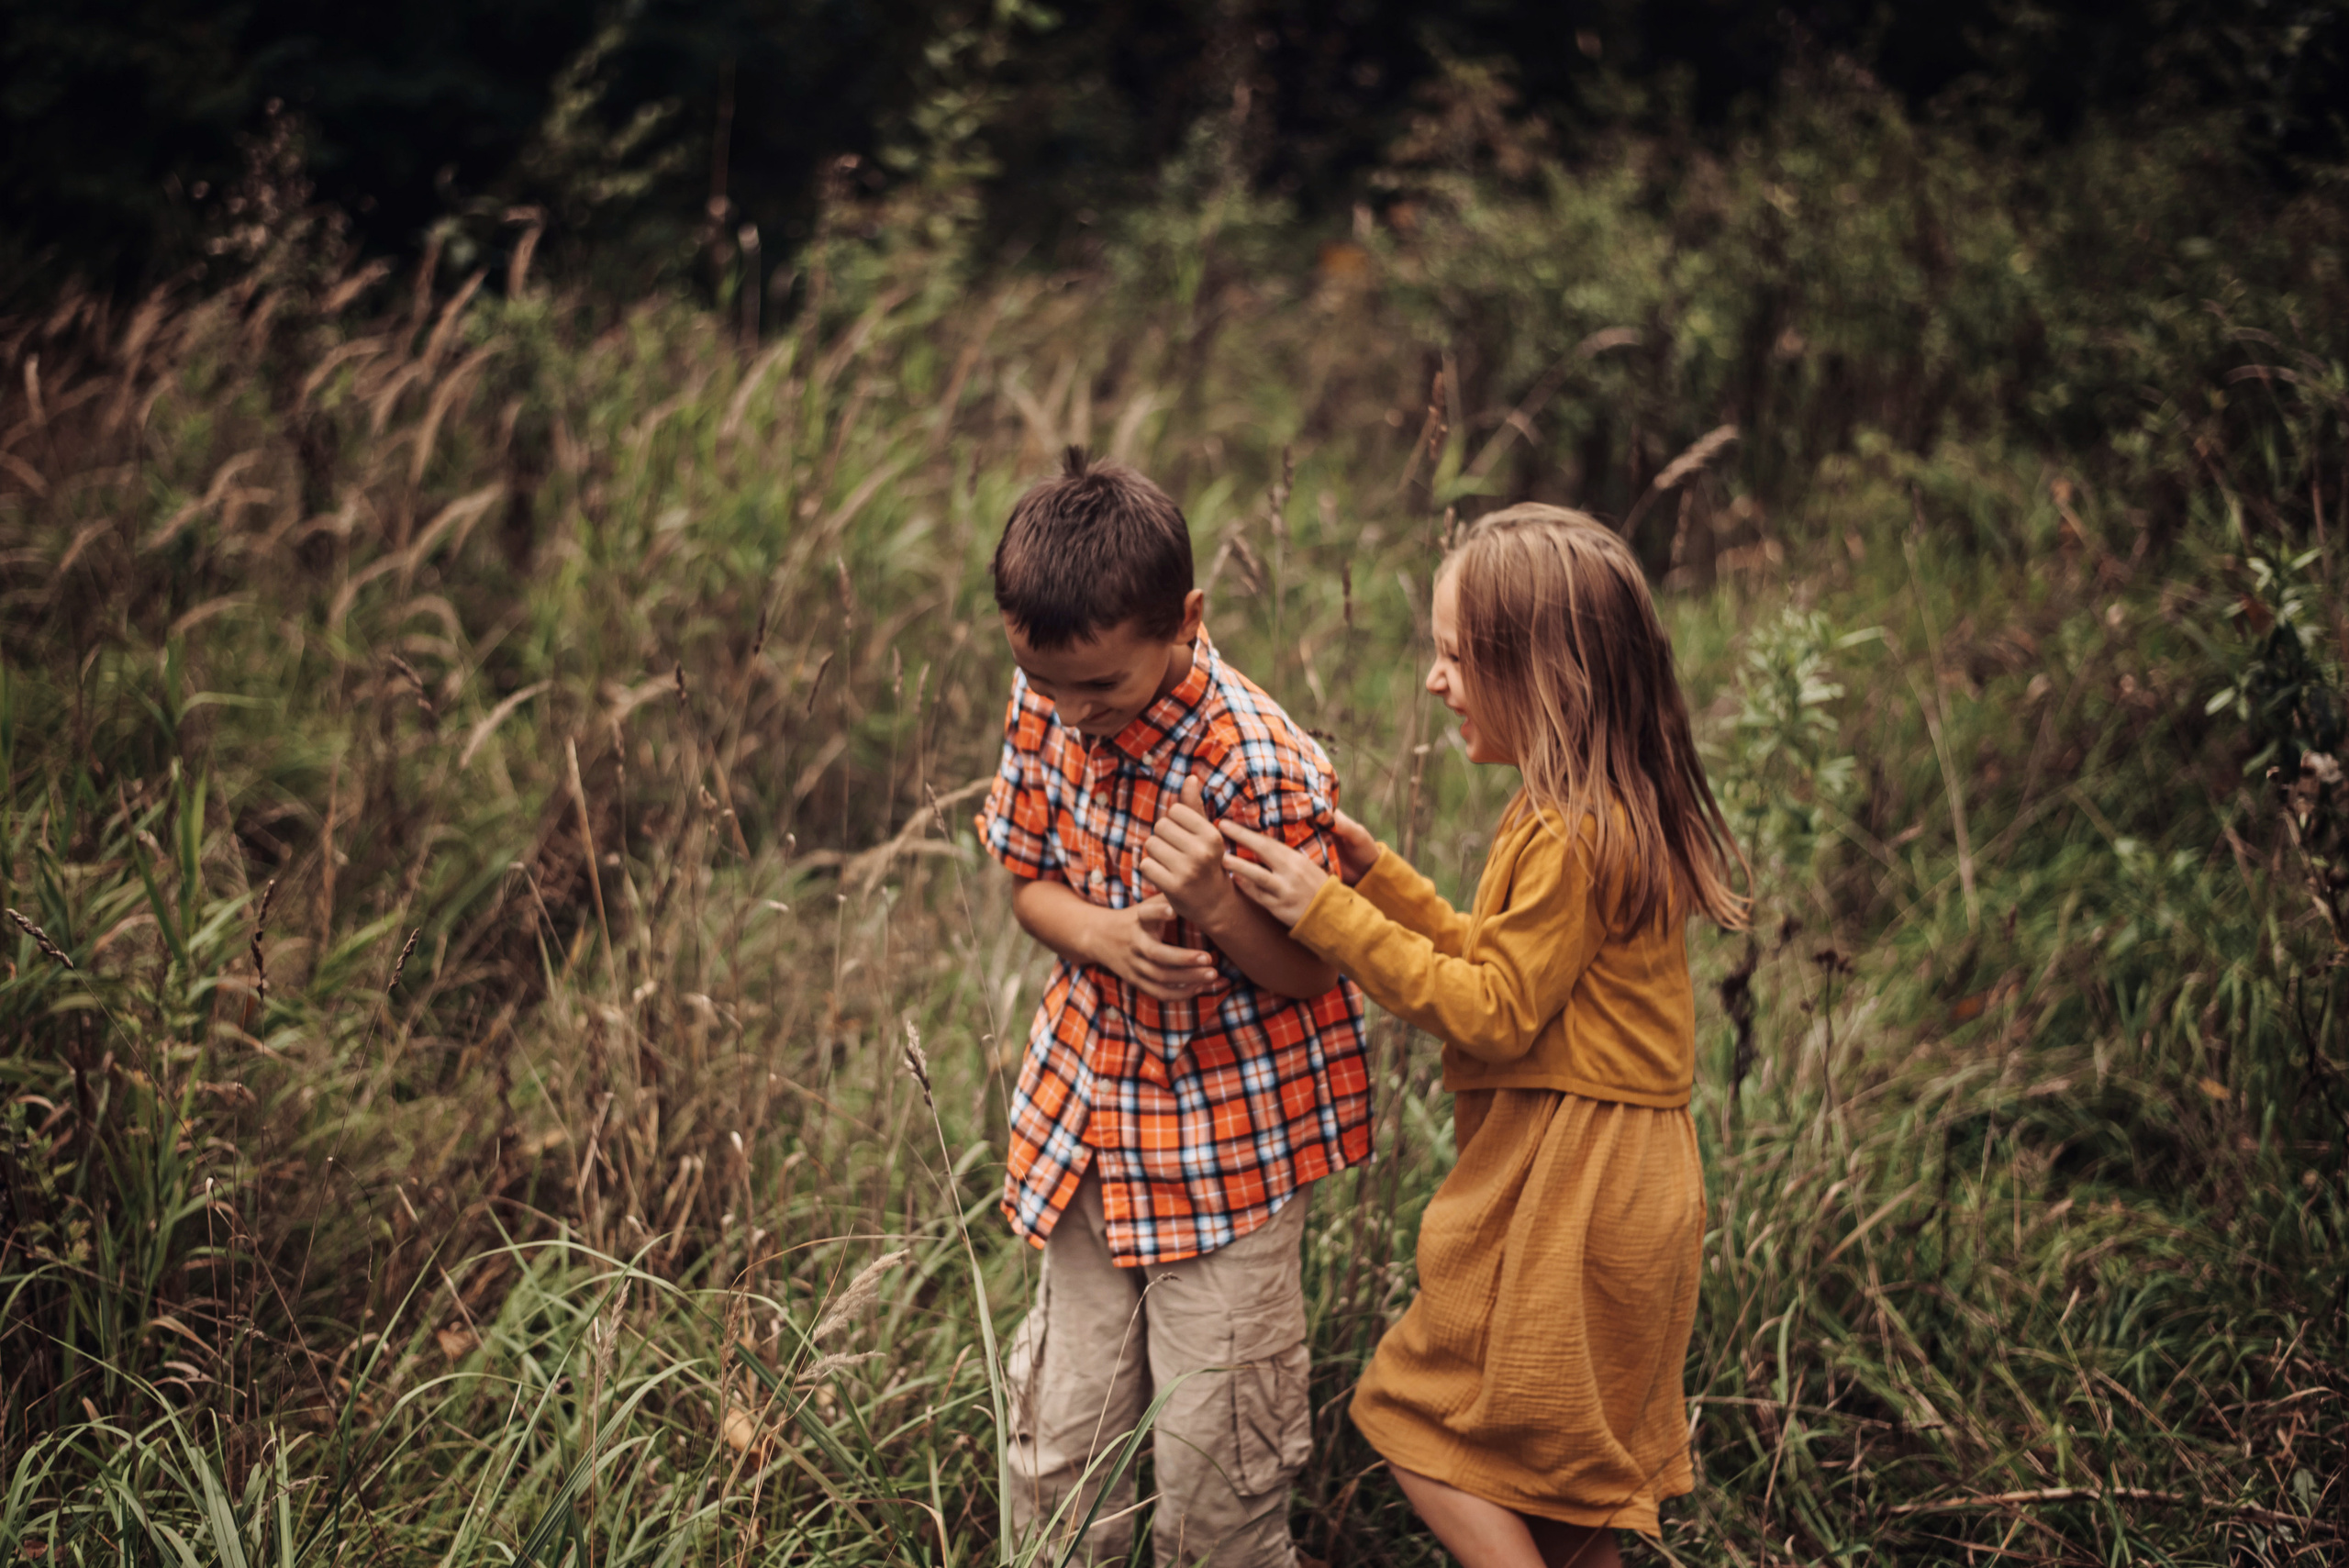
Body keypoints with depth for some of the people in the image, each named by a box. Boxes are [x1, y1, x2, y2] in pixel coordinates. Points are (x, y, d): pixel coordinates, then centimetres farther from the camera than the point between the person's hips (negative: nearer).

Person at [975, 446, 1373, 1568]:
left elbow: (1307, 972, -15)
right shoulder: (1043, 709, -7)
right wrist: (1101, 936, -16)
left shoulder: (1262, 770, -25)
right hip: (1086, 1115, 5)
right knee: (1057, 1440, 13)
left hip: (1228, 1139, -5)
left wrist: (1216, 907, -36)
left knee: (1215, 1460, 3)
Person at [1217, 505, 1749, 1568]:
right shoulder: (1592, 811, 11)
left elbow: (1492, 1013, -20)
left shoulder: (1571, 837, -22)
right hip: (1605, 1170, 10)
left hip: (1567, 1184, -10)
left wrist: (1330, 917, -18)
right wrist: (1379, 879, 11)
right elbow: (1504, 963, 16)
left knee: (1426, 1418, 0)